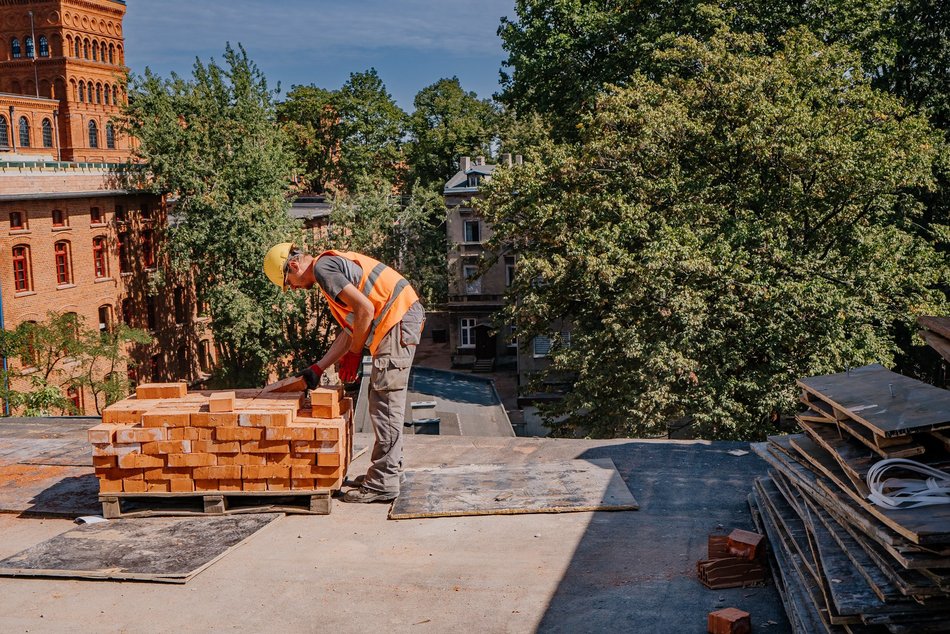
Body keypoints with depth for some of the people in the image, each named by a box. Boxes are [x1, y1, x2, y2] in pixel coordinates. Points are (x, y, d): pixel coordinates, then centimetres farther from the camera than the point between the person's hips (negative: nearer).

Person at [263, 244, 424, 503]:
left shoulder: (322, 267, -9)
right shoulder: (334, 264, 23)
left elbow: (365, 309, -19)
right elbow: (350, 328, 22)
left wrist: (354, 353, -7)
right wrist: (318, 368, 22)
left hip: (398, 321, -10)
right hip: (406, 318, 10)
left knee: (385, 402, -8)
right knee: (383, 400, 16)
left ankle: (383, 484, -4)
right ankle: (386, 470, 24)